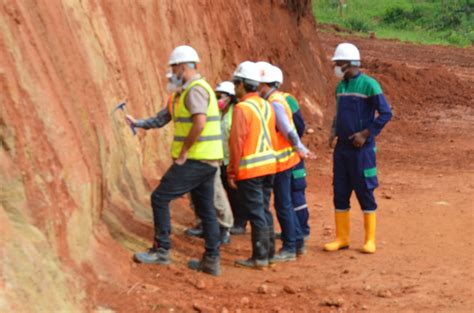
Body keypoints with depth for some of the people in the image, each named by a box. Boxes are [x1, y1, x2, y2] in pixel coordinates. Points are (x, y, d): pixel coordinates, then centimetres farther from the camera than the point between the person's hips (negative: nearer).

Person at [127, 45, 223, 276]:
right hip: (207, 161, 10)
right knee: (205, 209, 11)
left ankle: (162, 251, 2)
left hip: (195, 160, -10)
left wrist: (184, 151, -19)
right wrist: (138, 123, 19)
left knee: (160, 198, -3)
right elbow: (163, 118, 24)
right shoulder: (184, 92, 19)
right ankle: (211, 260, 14)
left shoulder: (195, 90, -14)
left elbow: (200, 122, -27)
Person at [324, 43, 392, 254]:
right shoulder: (340, 87, 10)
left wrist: (366, 134, -17)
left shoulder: (369, 85, -12)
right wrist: (334, 131, 5)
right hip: (342, 148, 7)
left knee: (365, 193, 1)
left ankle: (370, 240, 10)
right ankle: (341, 238, 17)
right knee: (340, 193, 8)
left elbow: (386, 113, -12)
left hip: (361, 149, -7)